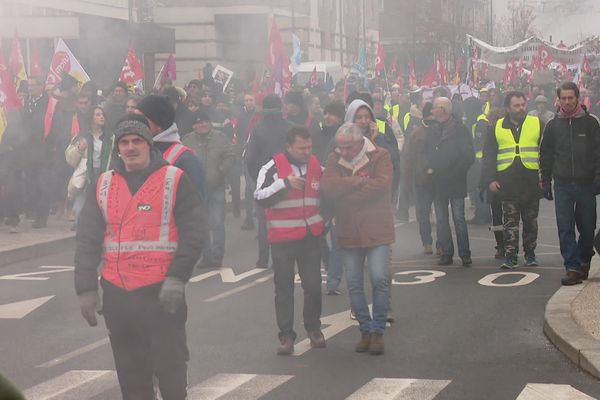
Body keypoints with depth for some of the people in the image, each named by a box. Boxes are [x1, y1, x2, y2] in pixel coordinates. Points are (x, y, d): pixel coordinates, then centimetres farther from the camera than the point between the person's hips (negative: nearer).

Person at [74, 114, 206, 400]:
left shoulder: (174, 180, -2)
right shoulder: (103, 185, 10)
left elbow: (194, 232, -7)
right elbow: (87, 239, 9)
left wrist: (177, 277, -16)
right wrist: (86, 288, 2)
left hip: (162, 292, -4)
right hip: (116, 293, 4)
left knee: (169, 366, 1)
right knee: (129, 371, 12)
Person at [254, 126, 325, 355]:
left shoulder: (316, 166, 7)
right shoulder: (272, 168, -8)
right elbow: (260, 197, -17)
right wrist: (285, 183, -24)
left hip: (310, 235, 4)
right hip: (282, 238, -4)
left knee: (313, 284, 6)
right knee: (284, 287, 2)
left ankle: (313, 328, 24)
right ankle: (286, 335, 8)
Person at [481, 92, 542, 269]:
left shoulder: (537, 124, 5)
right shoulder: (497, 128, 7)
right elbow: (488, 156, 8)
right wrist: (490, 179, -2)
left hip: (531, 182, 0)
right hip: (507, 183, 0)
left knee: (530, 221, 9)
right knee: (510, 221, 0)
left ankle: (530, 254, 20)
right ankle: (510, 256, 3)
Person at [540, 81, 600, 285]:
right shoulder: (553, 125, 7)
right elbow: (546, 155, 12)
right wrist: (545, 182, 7)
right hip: (562, 184, 1)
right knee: (565, 228, -5)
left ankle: (583, 260, 30)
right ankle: (573, 267, -3)